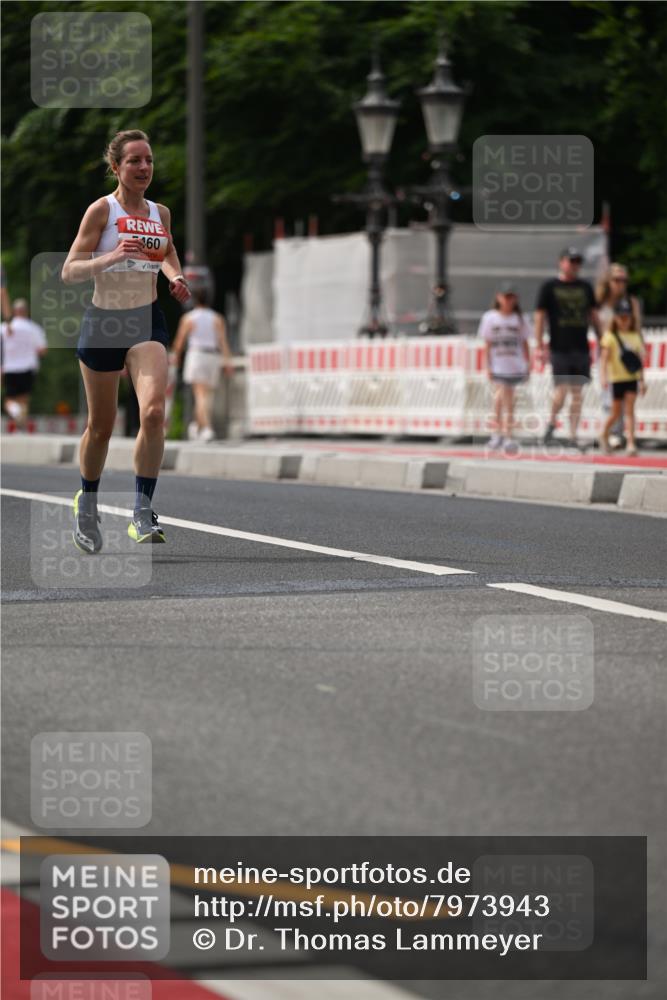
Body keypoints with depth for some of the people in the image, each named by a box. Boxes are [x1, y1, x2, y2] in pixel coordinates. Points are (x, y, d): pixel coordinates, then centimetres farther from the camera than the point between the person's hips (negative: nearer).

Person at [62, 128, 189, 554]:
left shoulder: (161, 213, 6)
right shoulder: (101, 209, -8)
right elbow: (69, 272, -12)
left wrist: (175, 277, 8)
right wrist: (112, 257, -28)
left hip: (147, 322, 2)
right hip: (103, 322, -2)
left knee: (154, 411, -21)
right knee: (101, 426, 10)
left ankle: (143, 513, -15)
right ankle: (87, 503, 36)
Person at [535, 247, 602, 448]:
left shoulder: (585, 287, 13)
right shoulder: (549, 287, 0)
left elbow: (594, 315, 18)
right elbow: (539, 316, -2)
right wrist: (540, 346, -8)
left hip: (581, 348, 4)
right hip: (559, 348, -4)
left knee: (577, 394, 3)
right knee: (561, 391, -10)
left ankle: (573, 436, 8)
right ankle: (552, 422, 17)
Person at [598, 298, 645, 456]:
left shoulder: (635, 336, 9)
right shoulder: (610, 336, -4)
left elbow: (639, 360, 14)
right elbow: (604, 357, -12)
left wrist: (642, 380, 13)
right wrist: (603, 376, -24)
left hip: (632, 378, 3)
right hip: (617, 378, -3)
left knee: (630, 410, -7)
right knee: (616, 412, 6)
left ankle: (631, 443, -11)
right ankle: (604, 435, 31)